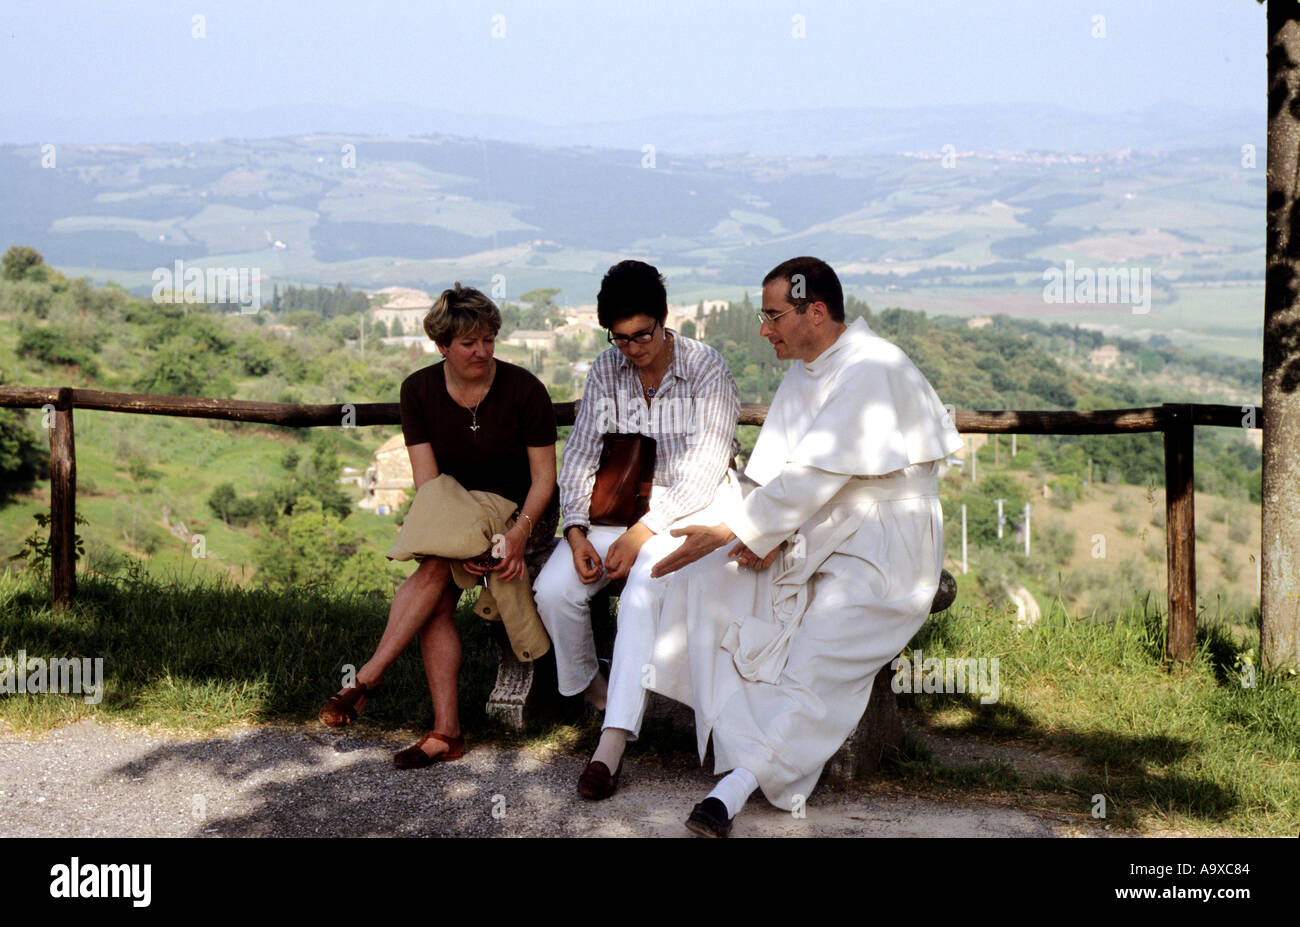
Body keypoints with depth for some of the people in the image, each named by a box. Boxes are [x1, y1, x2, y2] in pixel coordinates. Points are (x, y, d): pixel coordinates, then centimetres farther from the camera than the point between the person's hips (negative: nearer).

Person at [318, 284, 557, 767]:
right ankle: (446, 731, -24)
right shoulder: (419, 390, -3)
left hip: (514, 512, -3)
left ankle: (367, 677, -22)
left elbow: (544, 478, -8)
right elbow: (428, 483, -8)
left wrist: (518, 533, -26)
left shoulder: (523, 389, -11)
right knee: (437, 603, -24)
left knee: (434, 569, -29)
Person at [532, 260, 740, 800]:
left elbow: (702, 473, -15)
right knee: (553, 589, -20)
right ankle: (593, 691, 7)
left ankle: (612, 743, -34)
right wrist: (576, 533, -12)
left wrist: (641, 534, -23)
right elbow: (579, 457, 4)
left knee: (643, 593, -33)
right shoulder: (605, 372, 4)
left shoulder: (706, 370, -10)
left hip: (689, 512, -5)